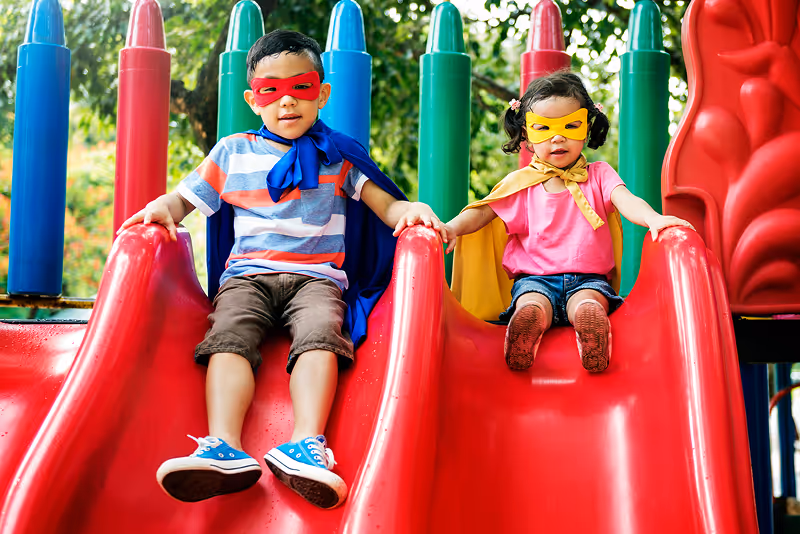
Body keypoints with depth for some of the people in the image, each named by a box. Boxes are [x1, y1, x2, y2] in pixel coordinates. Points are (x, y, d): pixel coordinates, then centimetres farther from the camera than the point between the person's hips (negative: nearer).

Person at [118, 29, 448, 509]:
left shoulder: (339, 155, 15)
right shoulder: (232, 154, 17)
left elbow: (386, 205, 7)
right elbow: (183, 199, 21)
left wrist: (412, 210, -16)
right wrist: (161, 209, -3)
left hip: (317, 277, -1)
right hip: (248, 274, 1)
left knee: (320, 335, -33)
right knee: (230, 337, -30)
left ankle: (306, 445, -51)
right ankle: (225, 450, -50)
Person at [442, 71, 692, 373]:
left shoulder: (598, 176, 12)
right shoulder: (520, 184, 13)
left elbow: (626, 201, -6)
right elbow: (482, 211, 9)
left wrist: (654, 219, -30)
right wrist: (451, 228, -14)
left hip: (588, 278, -1)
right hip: (534, 278, 1)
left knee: (587, 306, -36)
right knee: (532, 308, -34)